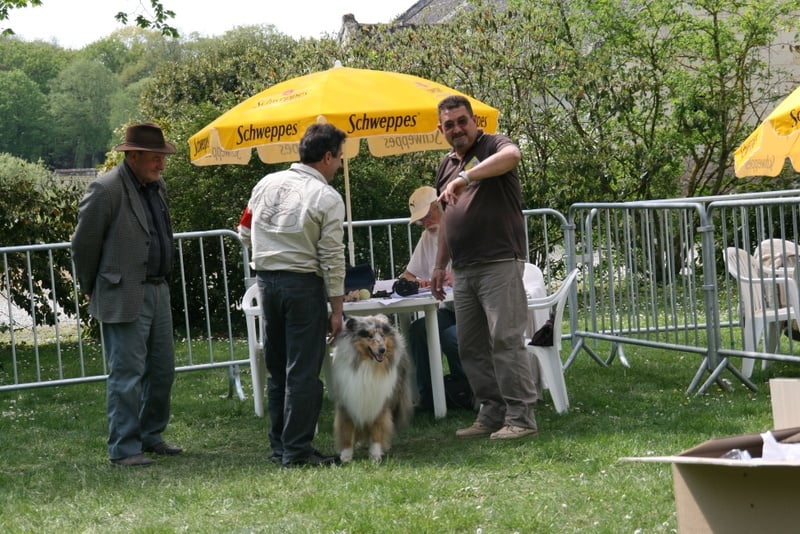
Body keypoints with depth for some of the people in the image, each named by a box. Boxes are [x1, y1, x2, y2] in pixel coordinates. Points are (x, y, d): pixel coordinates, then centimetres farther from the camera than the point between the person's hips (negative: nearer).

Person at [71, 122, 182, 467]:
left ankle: (150, 436, 27)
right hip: (124, 298, -8)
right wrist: (91, 290, 1)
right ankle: (123, 448, 1)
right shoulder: (106, 189, -14)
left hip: (157, 292, 8)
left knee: (162, 370, 13)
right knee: (127, 374, -5)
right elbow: (83, 243, -8)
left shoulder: (157, 187, 12)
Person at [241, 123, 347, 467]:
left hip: (265, 279, 6)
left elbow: (251, 232, 13)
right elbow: (332, 258, -11)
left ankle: (279, 446, 18)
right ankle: (296, 450, -3)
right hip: (303, 284, -6)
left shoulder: (266, 184, 7)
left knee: (277, 370, 14)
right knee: (303, 372, -2)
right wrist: (336, 309, -7)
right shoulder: (327, 198, -10)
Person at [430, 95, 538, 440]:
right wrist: (440, 265, 22)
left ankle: (521, 417, -8)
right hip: (463, 269, 8)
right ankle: (492, 414, 14)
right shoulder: (447, 165, 20)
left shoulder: (492, 146, -2)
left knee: (506, 339, -11)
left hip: (499, 262, -8)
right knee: (470, 347, 8)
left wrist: (465, 178, -36)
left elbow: (512, 155, -29)